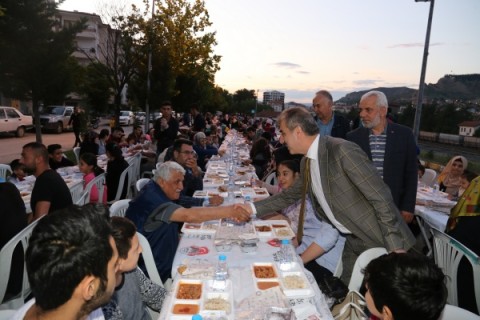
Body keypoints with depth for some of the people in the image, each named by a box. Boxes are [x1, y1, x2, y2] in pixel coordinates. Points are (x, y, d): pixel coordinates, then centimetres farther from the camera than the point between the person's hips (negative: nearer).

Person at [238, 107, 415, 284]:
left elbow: (381, 198, -23)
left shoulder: (343, 151, -23)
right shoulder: (306, 163, 3)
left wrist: (395, 246, -21)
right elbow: (289, 196, 17)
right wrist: (252, 208, 10)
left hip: (381, 242, -7)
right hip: (353, 241, 7)